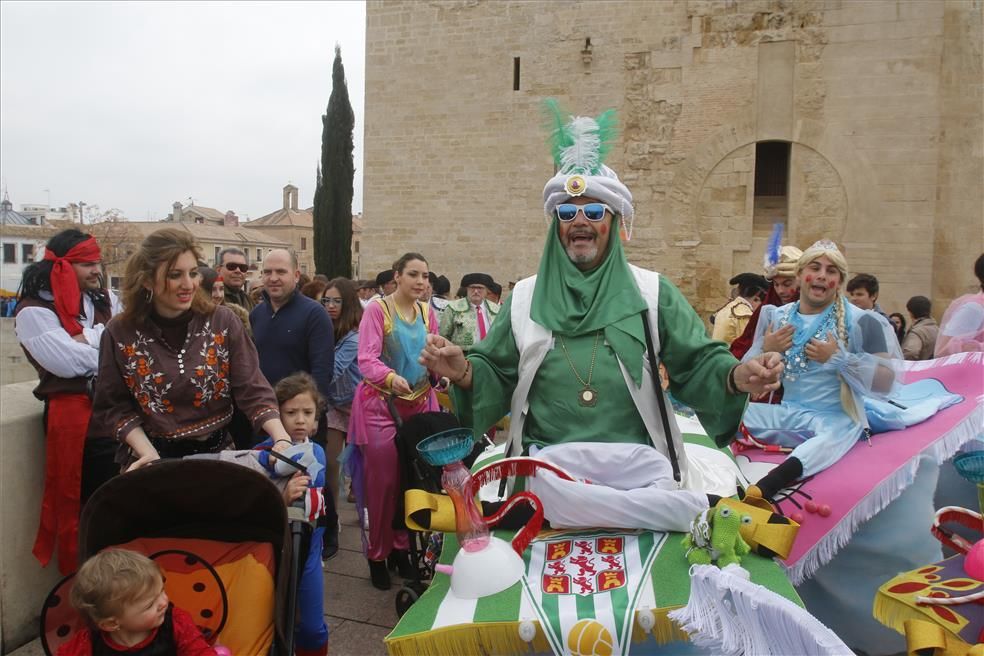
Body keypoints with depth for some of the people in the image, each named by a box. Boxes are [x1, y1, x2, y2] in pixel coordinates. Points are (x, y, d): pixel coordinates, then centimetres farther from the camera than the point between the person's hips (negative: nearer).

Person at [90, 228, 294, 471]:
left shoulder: (223, 322, -7)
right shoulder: (120, 332, -6)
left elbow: (252, 390, -9)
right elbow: (116, 406, 1)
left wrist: (282, 438, -23)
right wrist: (147, 451, -14)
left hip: (217, 453, 1)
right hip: (151, 460, 0)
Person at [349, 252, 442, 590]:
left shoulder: (427, 312, 8)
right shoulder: (377, 309, -10)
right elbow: (366, 359, -19)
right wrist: (392, 378, -37)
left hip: (419, 403, 5)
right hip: (381, 405, -5)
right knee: (382, 481, 1)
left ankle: (401, 547, 27)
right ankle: (377, 554, 19)